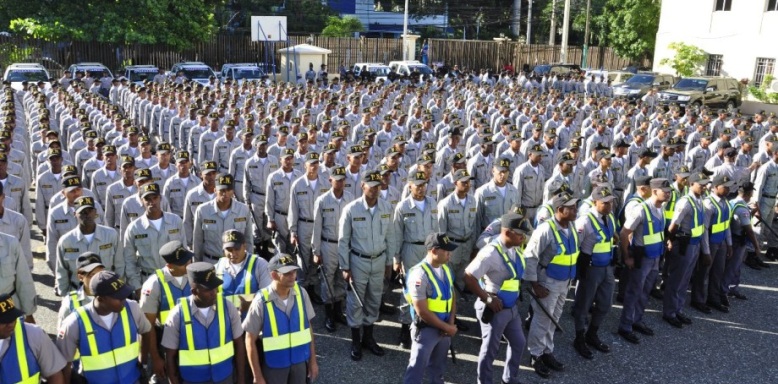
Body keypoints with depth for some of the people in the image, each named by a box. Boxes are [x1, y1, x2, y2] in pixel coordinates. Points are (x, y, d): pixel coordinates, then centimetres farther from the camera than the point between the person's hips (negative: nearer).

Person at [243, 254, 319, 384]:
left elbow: (308, 327, 4)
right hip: (273, 366, -3)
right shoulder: (261, 302, -18)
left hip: (299, 361, 3)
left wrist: (312, 360, 6)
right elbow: (250, 341, -11)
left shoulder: (301, 294, -7)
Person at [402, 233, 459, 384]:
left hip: (444, 328, 8)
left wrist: (451, 324, -3)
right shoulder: (419, 275, -24)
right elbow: (422, 312, -23)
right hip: (426, 329, -8)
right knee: (417, 368, -2)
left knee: (438, 366, 23)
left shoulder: (446, 269, 2)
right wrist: (446, 327, -15)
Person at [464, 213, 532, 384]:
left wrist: (515, 295, 11)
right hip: (495, 309, -8)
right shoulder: (491, 253, -26)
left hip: (512, 307, 8)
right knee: (490, 349, 9)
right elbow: (469, 278, -28)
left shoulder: (515, 248, -1)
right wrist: (487, 299, -22)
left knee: (519, 343, 22)